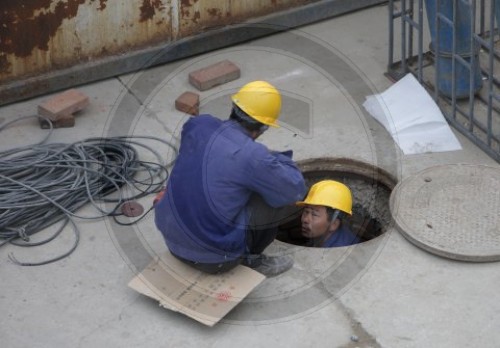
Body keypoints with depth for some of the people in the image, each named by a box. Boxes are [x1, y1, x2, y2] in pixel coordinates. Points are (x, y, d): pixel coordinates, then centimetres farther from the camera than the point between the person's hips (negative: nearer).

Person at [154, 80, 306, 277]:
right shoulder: (253, 156, -20)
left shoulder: (197, 125, -3)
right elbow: (296, 190, -5)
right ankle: (249, 259, 15)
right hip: (212, 257, -7)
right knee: (284, 197, 3)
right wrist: (279, 159, 14)